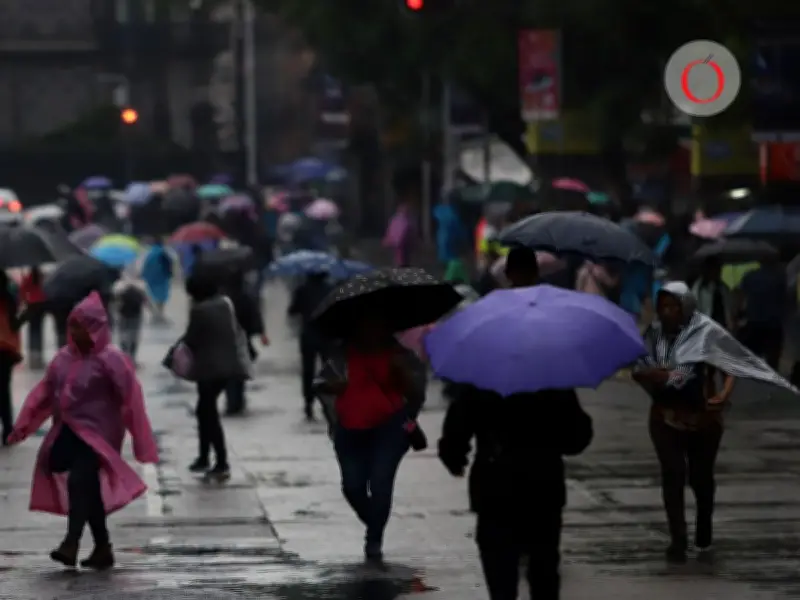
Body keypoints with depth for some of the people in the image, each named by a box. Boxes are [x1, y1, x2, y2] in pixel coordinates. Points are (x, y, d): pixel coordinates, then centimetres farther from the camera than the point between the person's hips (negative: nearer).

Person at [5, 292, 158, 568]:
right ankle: (103, 548, 20)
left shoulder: (110, 359, -12)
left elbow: (130, 399, -14)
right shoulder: (64, 356, 6)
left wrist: (141, 443, -16)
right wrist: (24, 424, 3)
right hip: (68, 432, 7)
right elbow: (45, 392, 10)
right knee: (87, 489, 11)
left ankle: (71, 544, -24)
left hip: (97, 434, -7)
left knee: (78, 482, -22)